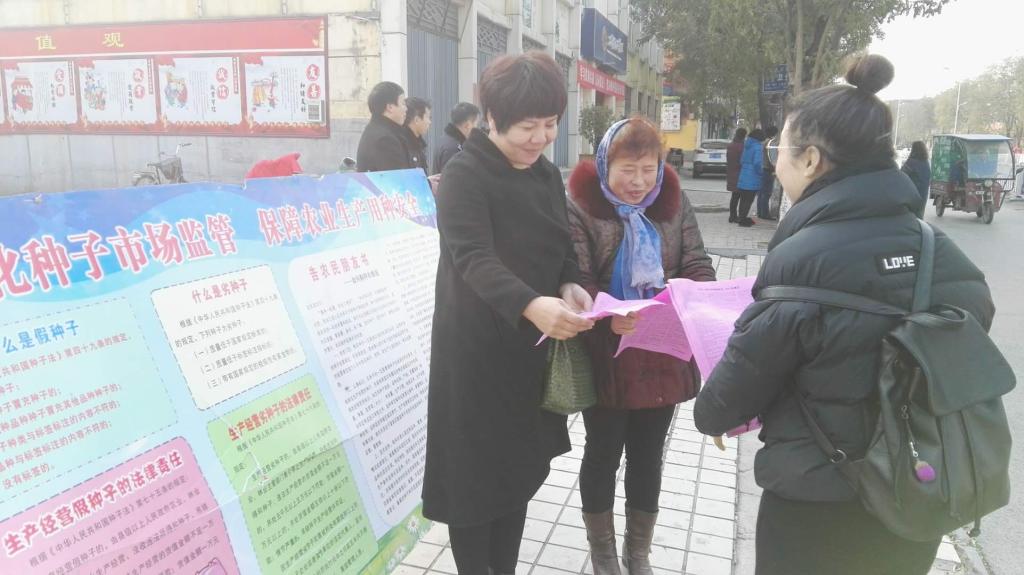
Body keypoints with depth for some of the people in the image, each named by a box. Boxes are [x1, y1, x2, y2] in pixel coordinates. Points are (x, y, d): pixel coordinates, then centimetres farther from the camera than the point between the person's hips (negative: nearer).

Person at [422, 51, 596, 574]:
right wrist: (530, 305, -43)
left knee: (520, 471, 16)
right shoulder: (464, 173, -14)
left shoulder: (548, 176, 9)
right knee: (475, 477, 5)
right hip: (476, 350, -7)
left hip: (532, 348, 7)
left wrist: (569, 286, -9)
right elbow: (473, 258, -27)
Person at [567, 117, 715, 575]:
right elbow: (576, 280, -17)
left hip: (663, 356, 4)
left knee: (648, 455, 17)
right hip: (606, 360, -4)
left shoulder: (673, 201, 3)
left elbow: (696, 264, 4)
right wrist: (608, 316, -36)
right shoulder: (581, 204, -11)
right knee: (603, 454, 13)